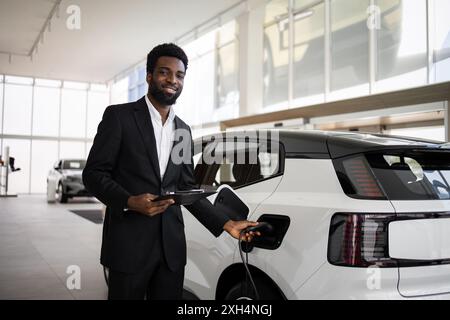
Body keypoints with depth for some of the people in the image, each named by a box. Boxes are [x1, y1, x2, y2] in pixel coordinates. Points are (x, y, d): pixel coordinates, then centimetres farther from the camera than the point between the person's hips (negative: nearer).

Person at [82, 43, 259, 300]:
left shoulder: (183, 130, 15)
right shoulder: (119, 116, -1)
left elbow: (187, 188, 14)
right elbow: (93, 173, -4)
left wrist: (226, 223, 4)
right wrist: (130, 201, -22)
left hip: (171, 246, 5)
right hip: (129, 244, -4)